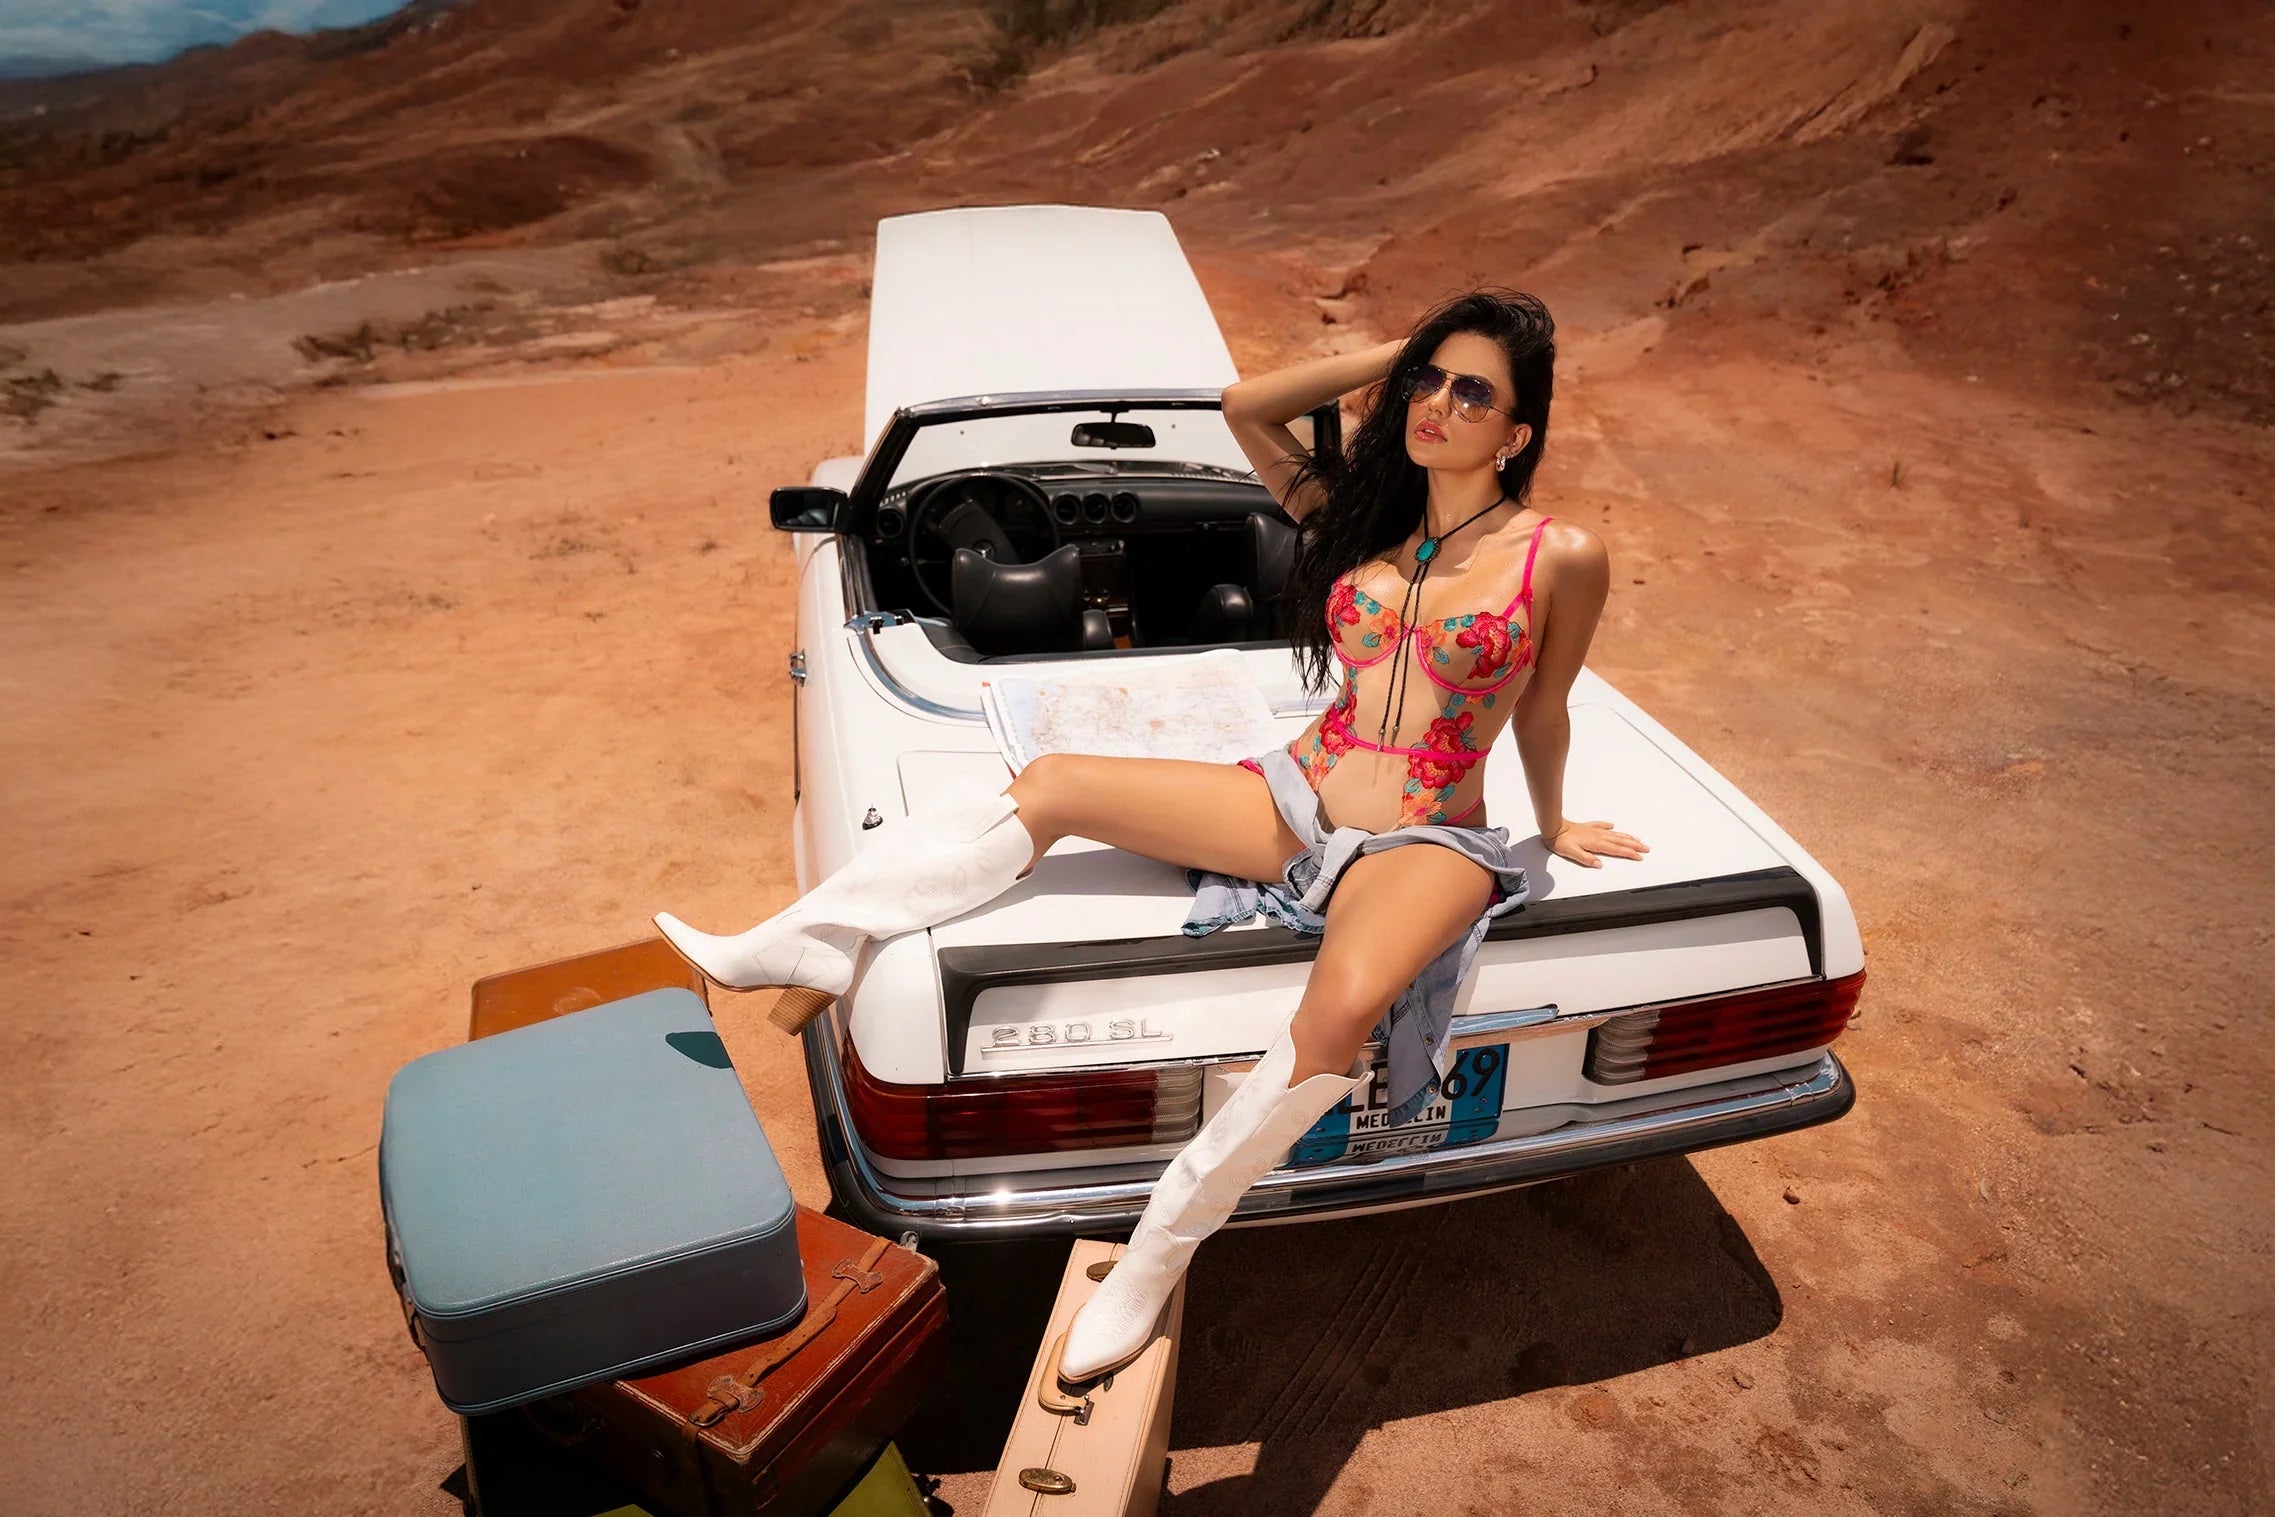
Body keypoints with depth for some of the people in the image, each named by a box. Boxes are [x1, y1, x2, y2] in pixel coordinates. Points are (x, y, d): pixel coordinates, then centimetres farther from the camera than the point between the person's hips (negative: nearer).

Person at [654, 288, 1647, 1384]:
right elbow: (1244, 407, 8)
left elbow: (1541, 716, 8)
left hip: (1427, 845, -4)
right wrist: (1398, 352, 8)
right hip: (1299, 797, 5)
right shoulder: (1364, 519, 8)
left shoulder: (1560, 557, -5)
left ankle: (1157, 1254, -23)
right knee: (1053, 784, -13)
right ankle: (797, 949, -9)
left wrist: (1553, 827, 21)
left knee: (1344, 1006, -39)